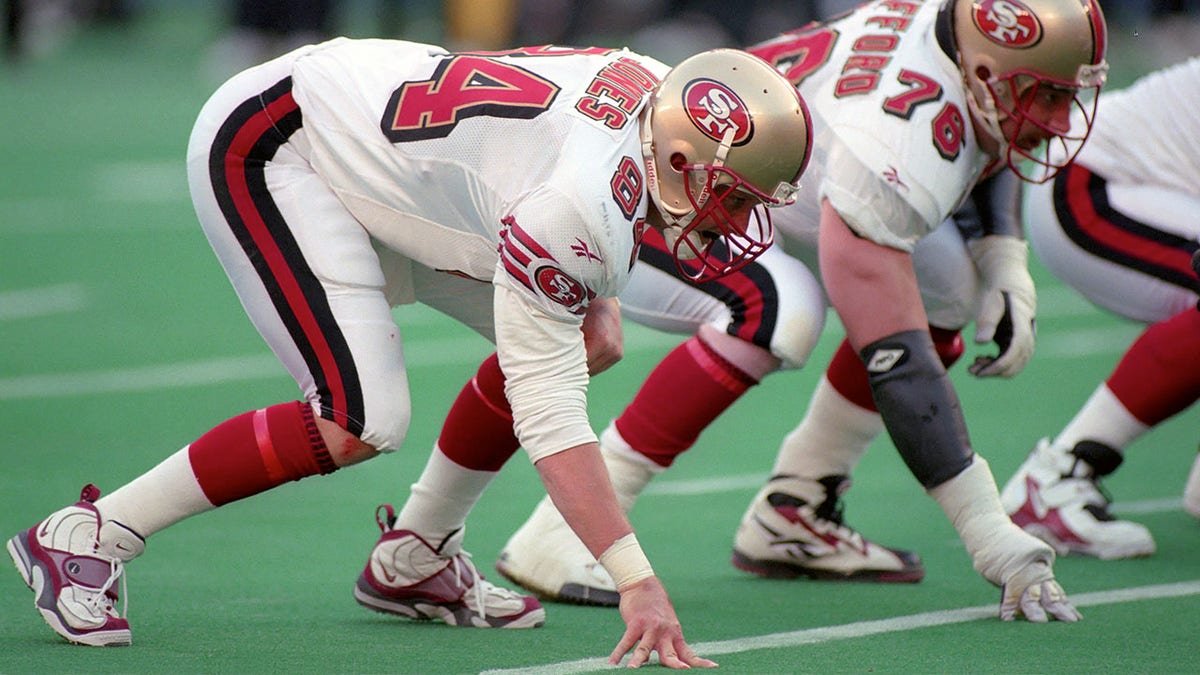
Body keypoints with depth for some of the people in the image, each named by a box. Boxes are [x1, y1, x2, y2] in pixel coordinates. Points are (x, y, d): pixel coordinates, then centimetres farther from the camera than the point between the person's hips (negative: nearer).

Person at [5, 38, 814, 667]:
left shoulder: (669, 104, -8)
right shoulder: (581, 205, -34)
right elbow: (549, 418, -32)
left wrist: (594, 298, 2)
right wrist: (638, 582, -35)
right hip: (265, 149, -10)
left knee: (572, 343, 5)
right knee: (361, 421, -22)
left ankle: (413, 559, 17)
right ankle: (91, 535, -10)